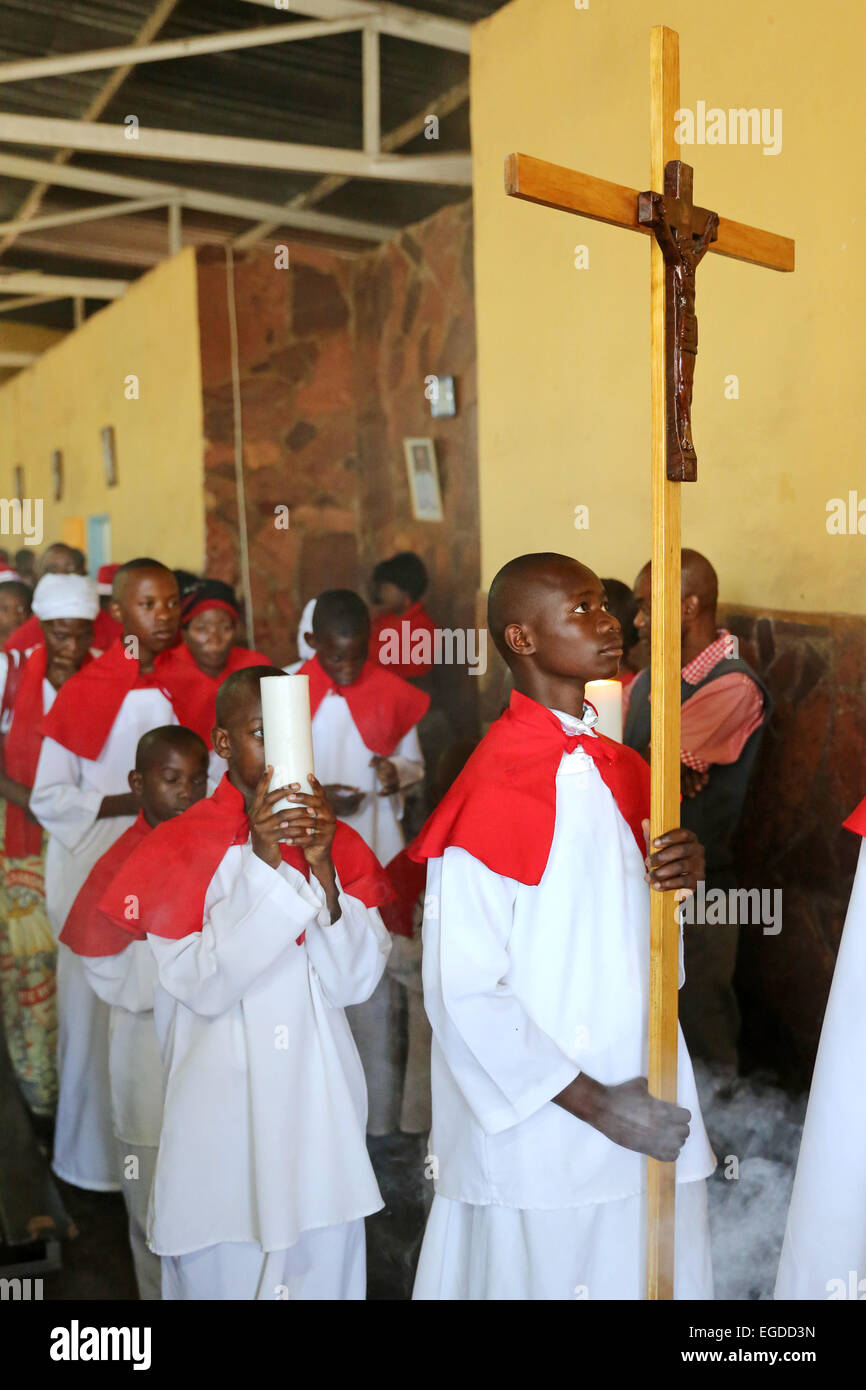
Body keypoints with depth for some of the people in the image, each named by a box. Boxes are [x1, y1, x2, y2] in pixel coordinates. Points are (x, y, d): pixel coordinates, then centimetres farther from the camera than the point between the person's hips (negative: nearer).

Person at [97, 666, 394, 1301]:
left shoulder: (336, 841, 2)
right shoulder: (181, 848, -8)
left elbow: (356, 981, -5)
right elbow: (206, 986, -17)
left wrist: (322, 868, -18)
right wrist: (262, 861, -24)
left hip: (321, 1102, 3)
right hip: (224, 1103, -3)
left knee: (326, 1260, 13)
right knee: (221, 1269, 8)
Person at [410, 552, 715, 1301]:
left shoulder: (622, 771, 5)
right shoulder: (492, 791, -17)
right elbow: (463, 993, -17)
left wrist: (679, 876, -6)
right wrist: (593, 1103, -16)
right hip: (540, 1133, -6)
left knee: (658, 1274, 16)